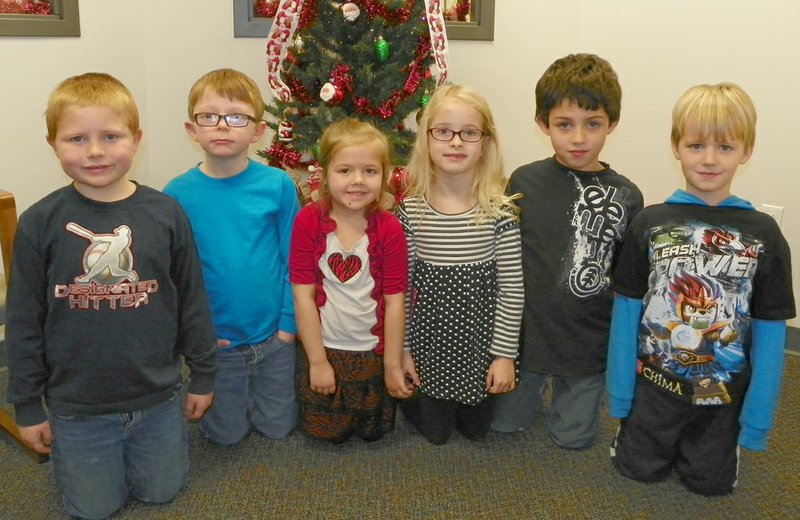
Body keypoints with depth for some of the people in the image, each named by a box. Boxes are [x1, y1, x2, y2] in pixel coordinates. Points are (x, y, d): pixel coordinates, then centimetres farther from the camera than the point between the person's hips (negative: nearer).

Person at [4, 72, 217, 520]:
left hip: (158, 398, 1)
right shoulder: (39, 224, -12)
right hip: (77, 406, -1)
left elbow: (193, 302, 0)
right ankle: (64, 444, 42)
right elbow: (23, 322, -4)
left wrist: (203, 376, 6)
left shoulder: (166, 213, -9)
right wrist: (28, 407, 0)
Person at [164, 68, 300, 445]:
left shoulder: (278, 185, -11)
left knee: (278, 428, 17)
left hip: (273, 334, 1)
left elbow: (293, 259, -4)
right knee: (226, 435, 17)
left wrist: (289, 321, -6)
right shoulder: (177, 194, -11)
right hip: (214, 339, 0)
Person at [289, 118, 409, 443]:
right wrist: (317, 361, -11)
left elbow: (394, 302, -10)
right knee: (332, 434, 17)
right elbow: (303, 296, -13)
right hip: (324, 348, 0)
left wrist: (393, 365, -6)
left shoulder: (389, 229, -13)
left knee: (373, 431, 18)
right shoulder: (308, 222, -15)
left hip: (373, 351, 1)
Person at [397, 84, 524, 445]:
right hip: (430, 340, 1)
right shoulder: (410, 210, -11)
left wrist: (505, 354, -9)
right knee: (435, 432, 18)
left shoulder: (499, 211, -16)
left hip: (481, 341, 0)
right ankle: (409, 394, 46)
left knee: (475, 428, 19)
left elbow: (511, 289, -10)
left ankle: (467, 411, 49)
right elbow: (402, 286, -4)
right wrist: (402, 348, -1)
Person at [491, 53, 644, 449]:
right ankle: (538, 381, 44)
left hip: (589, 341, 0)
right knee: (506, 423, 16)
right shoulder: (525, 181, -10)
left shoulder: (626, 197, -9)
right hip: (526, 331, 0)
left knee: (572, 437, 15)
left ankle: (565, 384, 42)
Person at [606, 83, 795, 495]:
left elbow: (770, 330, -6)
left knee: (711, 482, 16)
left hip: (723, 397, 0)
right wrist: (620, 394, -4)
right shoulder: (649, 223, -9)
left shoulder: (764, 236, -9)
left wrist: (757, 419, -5)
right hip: (653, 385, 0)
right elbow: (626, 310, -6)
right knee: (638, 470, 13)